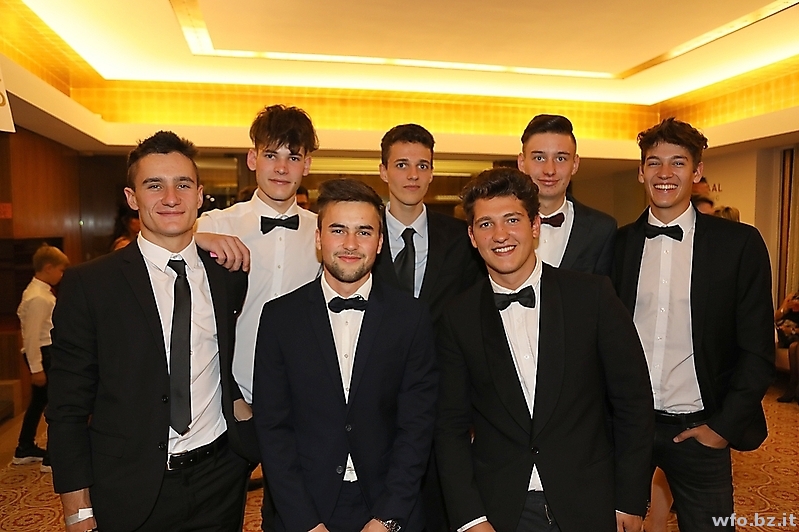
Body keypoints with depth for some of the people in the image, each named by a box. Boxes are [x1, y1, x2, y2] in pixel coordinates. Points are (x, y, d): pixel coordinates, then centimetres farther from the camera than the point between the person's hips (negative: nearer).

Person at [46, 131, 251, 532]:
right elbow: (68, 410, -7)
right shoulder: (88, 284, -8)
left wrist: (242, 396, 3)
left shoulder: (230, 276, -1)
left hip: (221, 482, 3)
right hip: (130, 493, -2)